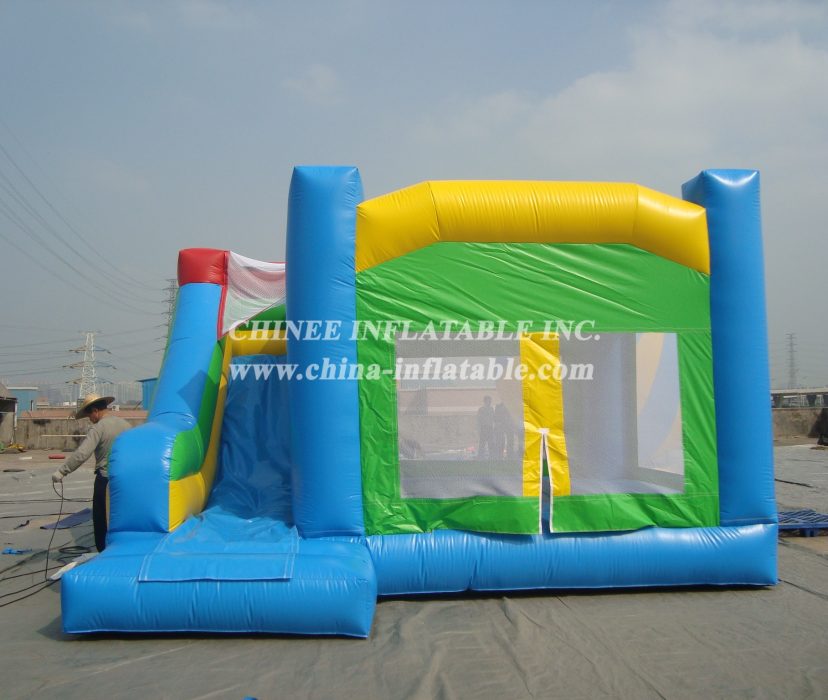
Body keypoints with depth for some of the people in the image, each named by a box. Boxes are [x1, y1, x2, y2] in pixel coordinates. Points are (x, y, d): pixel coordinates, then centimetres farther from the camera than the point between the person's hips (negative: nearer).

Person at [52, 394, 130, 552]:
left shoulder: (98, 428, -13)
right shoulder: (124, 424, 5)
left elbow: (81, 454, -23)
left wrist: (61, 472, -18)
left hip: (105, 480, -6)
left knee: (101, 520, 7)